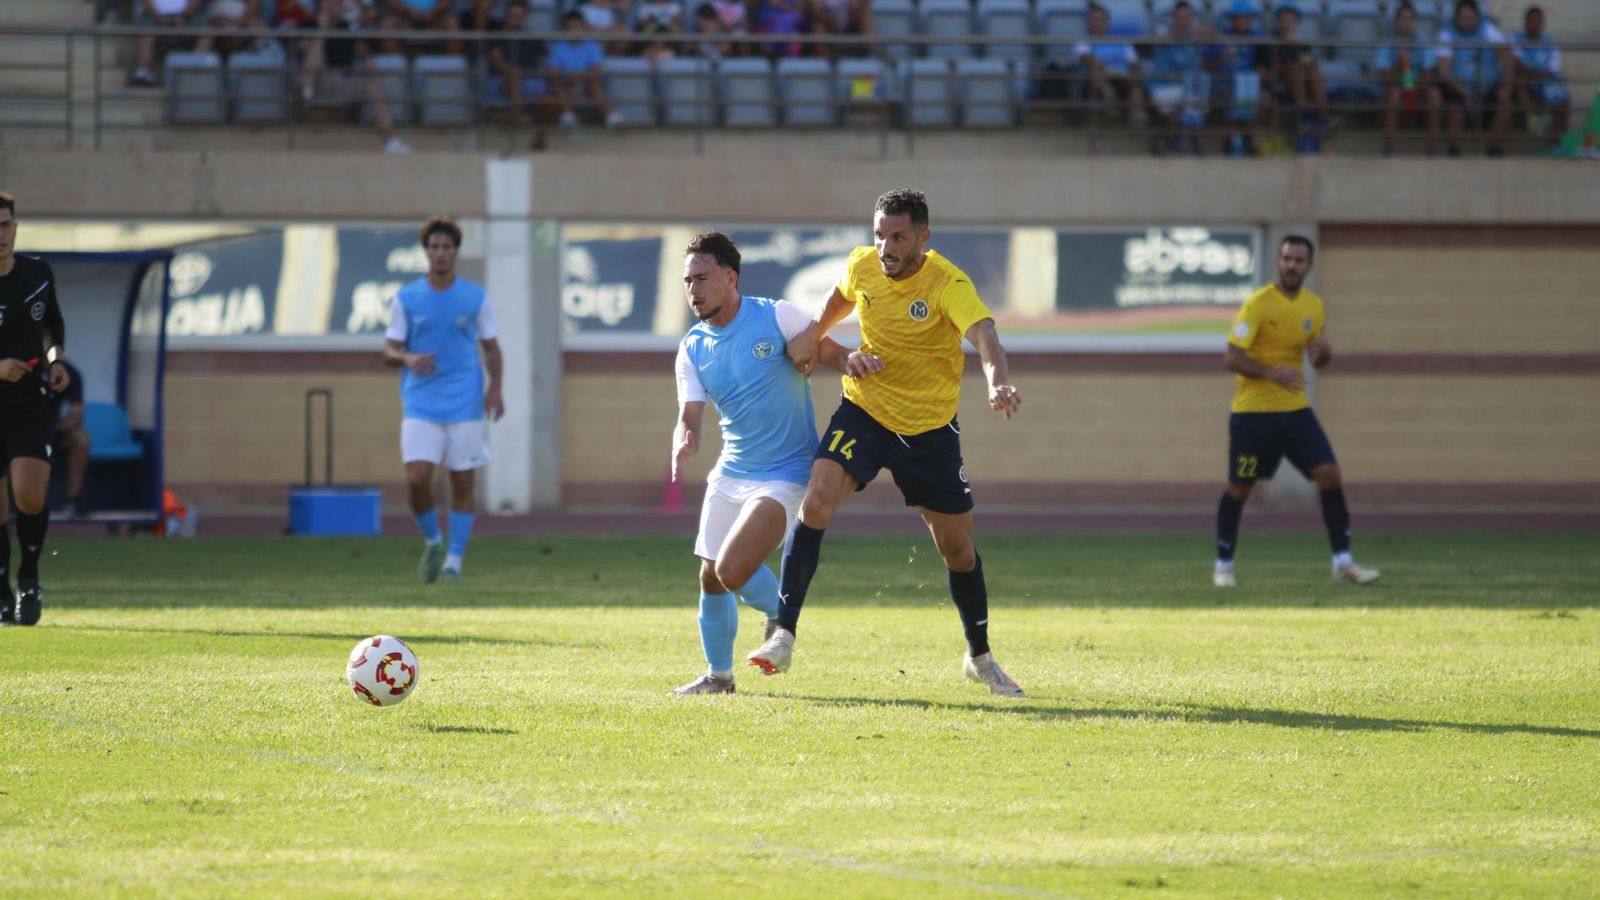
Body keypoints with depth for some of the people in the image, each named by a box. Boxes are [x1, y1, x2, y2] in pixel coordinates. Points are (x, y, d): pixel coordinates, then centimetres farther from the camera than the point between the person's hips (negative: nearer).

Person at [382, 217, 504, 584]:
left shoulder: (475, 298, 4)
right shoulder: (406, 299, 4)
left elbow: (491, 348, 10)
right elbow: (389, 351, 4)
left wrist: (495, 388, -6)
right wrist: (408, 358, -19)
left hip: (465, 405, 0)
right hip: (421, 405, 0)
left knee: (462, 484, -1)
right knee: (417, 480, -12)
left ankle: (455, 558, 11)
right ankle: (432, 541, 13)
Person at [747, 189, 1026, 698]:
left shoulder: (947, 284, -22)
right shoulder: (863, 265, -7)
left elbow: (983, 334, -41)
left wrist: (998, 383, -60)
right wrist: (813, 336, 5)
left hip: (931, 429, -2)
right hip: (864, 411, 2)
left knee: (957, 548, 7)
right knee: (816, 501, -22)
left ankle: (980, 658, 29)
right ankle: (784, 635, -20)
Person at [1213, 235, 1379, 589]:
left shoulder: (1313, 305, 7)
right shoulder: (1258, 304, -12)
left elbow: (1318, 358, 18)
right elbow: (1232, 359, -15)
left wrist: (1324, 350, -7)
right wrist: (1272, 373, -30)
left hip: (1295, 409, 5)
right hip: (1253, 411, -5)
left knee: (1329, 474, -8)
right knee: (1238, 488, 2)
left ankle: (1342, 563, -4)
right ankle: (1223, 565, 19)